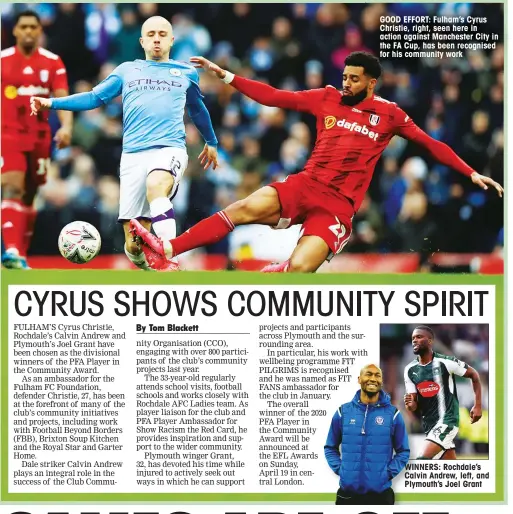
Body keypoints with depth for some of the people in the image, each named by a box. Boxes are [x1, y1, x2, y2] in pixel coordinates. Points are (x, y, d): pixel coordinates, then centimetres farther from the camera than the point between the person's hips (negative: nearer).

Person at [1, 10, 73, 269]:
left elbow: (62, 99, -6)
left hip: (40, 137, 3)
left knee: (29, 196, 10)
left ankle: (21, 255, 20)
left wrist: (66, 126, -23)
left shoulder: (53, 62, 2)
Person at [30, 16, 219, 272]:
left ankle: (166, 261, -43)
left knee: (156, 186, -40)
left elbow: (197, 108, 32)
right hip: (133, 154, 2)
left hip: (170, 148, -2)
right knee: (133, 245, -5)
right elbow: (95, 97, 10)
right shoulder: (127, 70, 15)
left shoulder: (187, 72, 16)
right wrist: (52, 103, -2)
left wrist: (211, 142, 42)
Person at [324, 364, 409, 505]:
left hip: (380, 493, -1)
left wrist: (388, 473, -7)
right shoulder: (343, 412, 4)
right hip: (347, 494, 1)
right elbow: (330, 447, 13)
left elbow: (403, 451, 6)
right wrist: (339, 469, -2)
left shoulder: (392, 414, 1)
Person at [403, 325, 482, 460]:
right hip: (429, 423, 6)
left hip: (447, 420, -6)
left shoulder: (446, 362, -12)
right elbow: (414, 406, 5)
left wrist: (477, 406, -1)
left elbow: (474, 375, 1)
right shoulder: (410, 370, 3)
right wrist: (410, 404, -20)